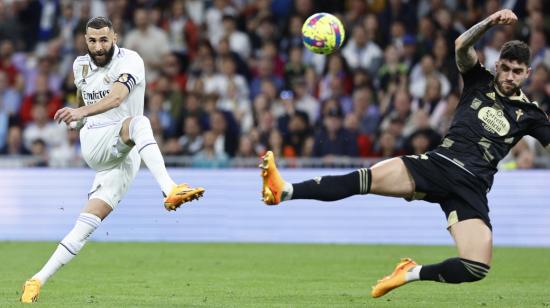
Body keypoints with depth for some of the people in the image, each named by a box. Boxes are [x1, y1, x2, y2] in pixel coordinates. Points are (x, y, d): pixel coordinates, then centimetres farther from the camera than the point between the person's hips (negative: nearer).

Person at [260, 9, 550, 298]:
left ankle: (414, 273, 1)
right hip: (439, 164, 0)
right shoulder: (480, 81, 11)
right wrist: (490, 22, -21)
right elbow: (461, 45, -5)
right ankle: (285, 191, -33)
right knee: (368, 178, -25)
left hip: (471, 187, 0)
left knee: (477, 268, -22)